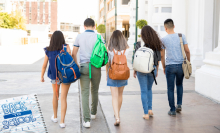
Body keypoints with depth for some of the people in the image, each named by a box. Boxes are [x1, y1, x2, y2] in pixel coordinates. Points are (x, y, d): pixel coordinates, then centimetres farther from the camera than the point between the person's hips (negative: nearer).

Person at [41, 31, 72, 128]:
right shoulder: (66, 47, -11)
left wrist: (42, 77, 14)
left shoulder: (48, 50, -3)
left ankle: (55, 117, 35)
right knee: (63, 98, 2)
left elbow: (44, 65, 2)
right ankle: (62, 121, 0)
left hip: (54, 76, 2)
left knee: (55, 95, 24)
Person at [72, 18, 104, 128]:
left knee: (85, 93, 0)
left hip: (84, 66, -1)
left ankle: (87, 119, -7)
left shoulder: (79, 37, 2)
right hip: (96, 67, 1)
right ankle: (93, 113, 35)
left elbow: (74, 54, 5)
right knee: (94, 91, 19)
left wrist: (76, 66, 16)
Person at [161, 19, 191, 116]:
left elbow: (162, 56, 3)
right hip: (181, 65, 2)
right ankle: (179, 104, 18)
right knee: (179, 84, 25)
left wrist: (164, 67, 14)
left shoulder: (164, 40, -3)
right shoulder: (181, 36, 0)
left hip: (170, 66, -2)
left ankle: (172, 110, 11)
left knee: (170, 89, 7)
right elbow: (187, 51, 2)